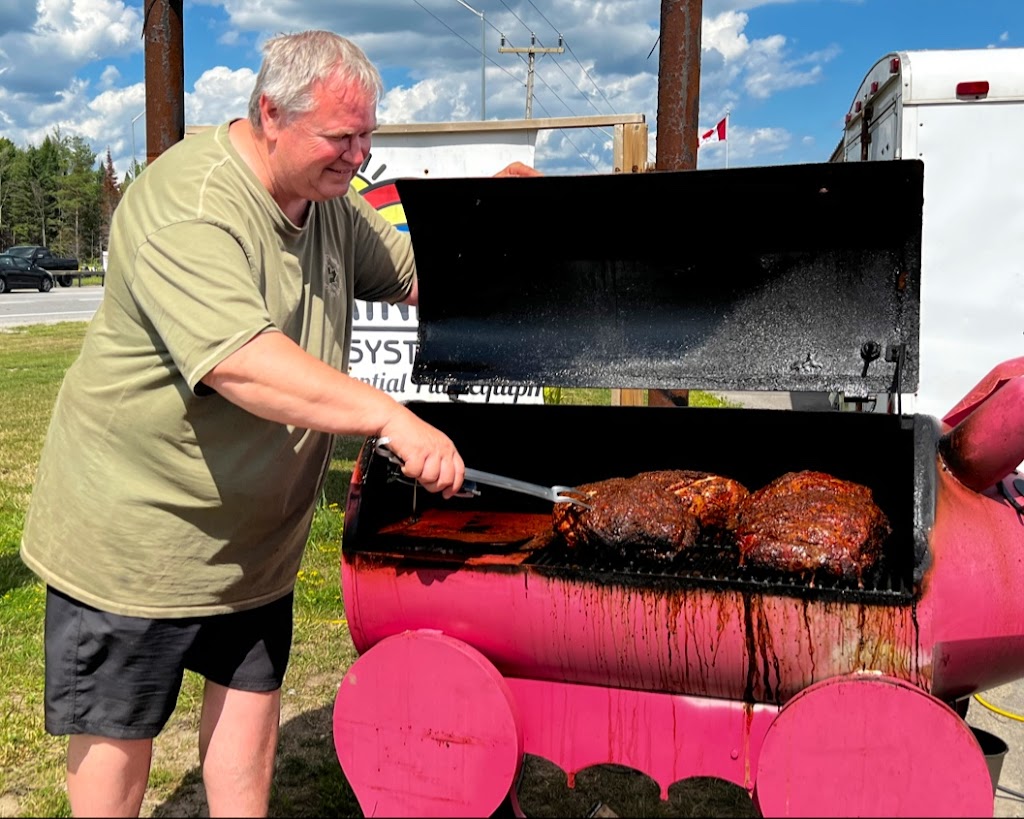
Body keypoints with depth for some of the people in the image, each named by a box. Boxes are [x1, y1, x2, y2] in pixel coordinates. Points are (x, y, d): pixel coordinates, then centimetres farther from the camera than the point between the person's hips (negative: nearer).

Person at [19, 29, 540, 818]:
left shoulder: (328, 198, 3)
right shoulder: (189, 207, -26)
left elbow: (411, 273, 14)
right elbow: (238, 360, -41)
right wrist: (391, 416, -45)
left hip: (256, 530, 8)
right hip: (136, 525, -7)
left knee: (250, 698, 17)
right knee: (118, 729, 9)